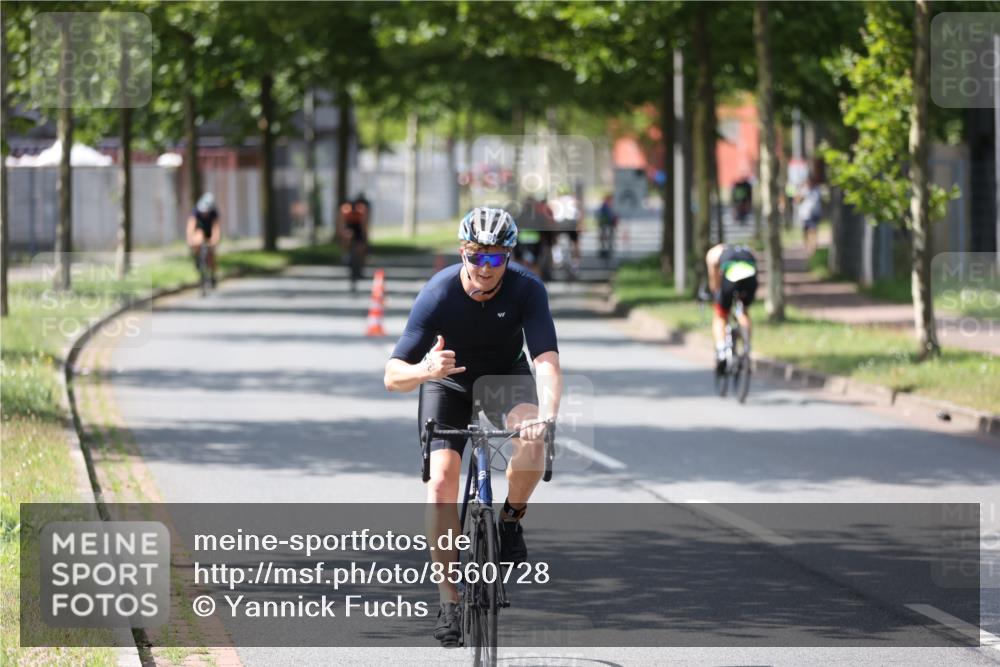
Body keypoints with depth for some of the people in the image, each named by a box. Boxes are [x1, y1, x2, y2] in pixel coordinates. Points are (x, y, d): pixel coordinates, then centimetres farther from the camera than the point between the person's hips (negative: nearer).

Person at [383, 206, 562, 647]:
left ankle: (511, 521, -4)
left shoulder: (526, 289, -28)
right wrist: (423, 370, -53)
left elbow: (548, 361, -38)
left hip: (506, 376, 0)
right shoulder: (438, 294, -29)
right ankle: (449, 599, -6)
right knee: (441, 482, -19)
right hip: (449, 383, 0)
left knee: (532, 442, -33)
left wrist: (547, 415, -57)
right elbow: (393, 376, -30)